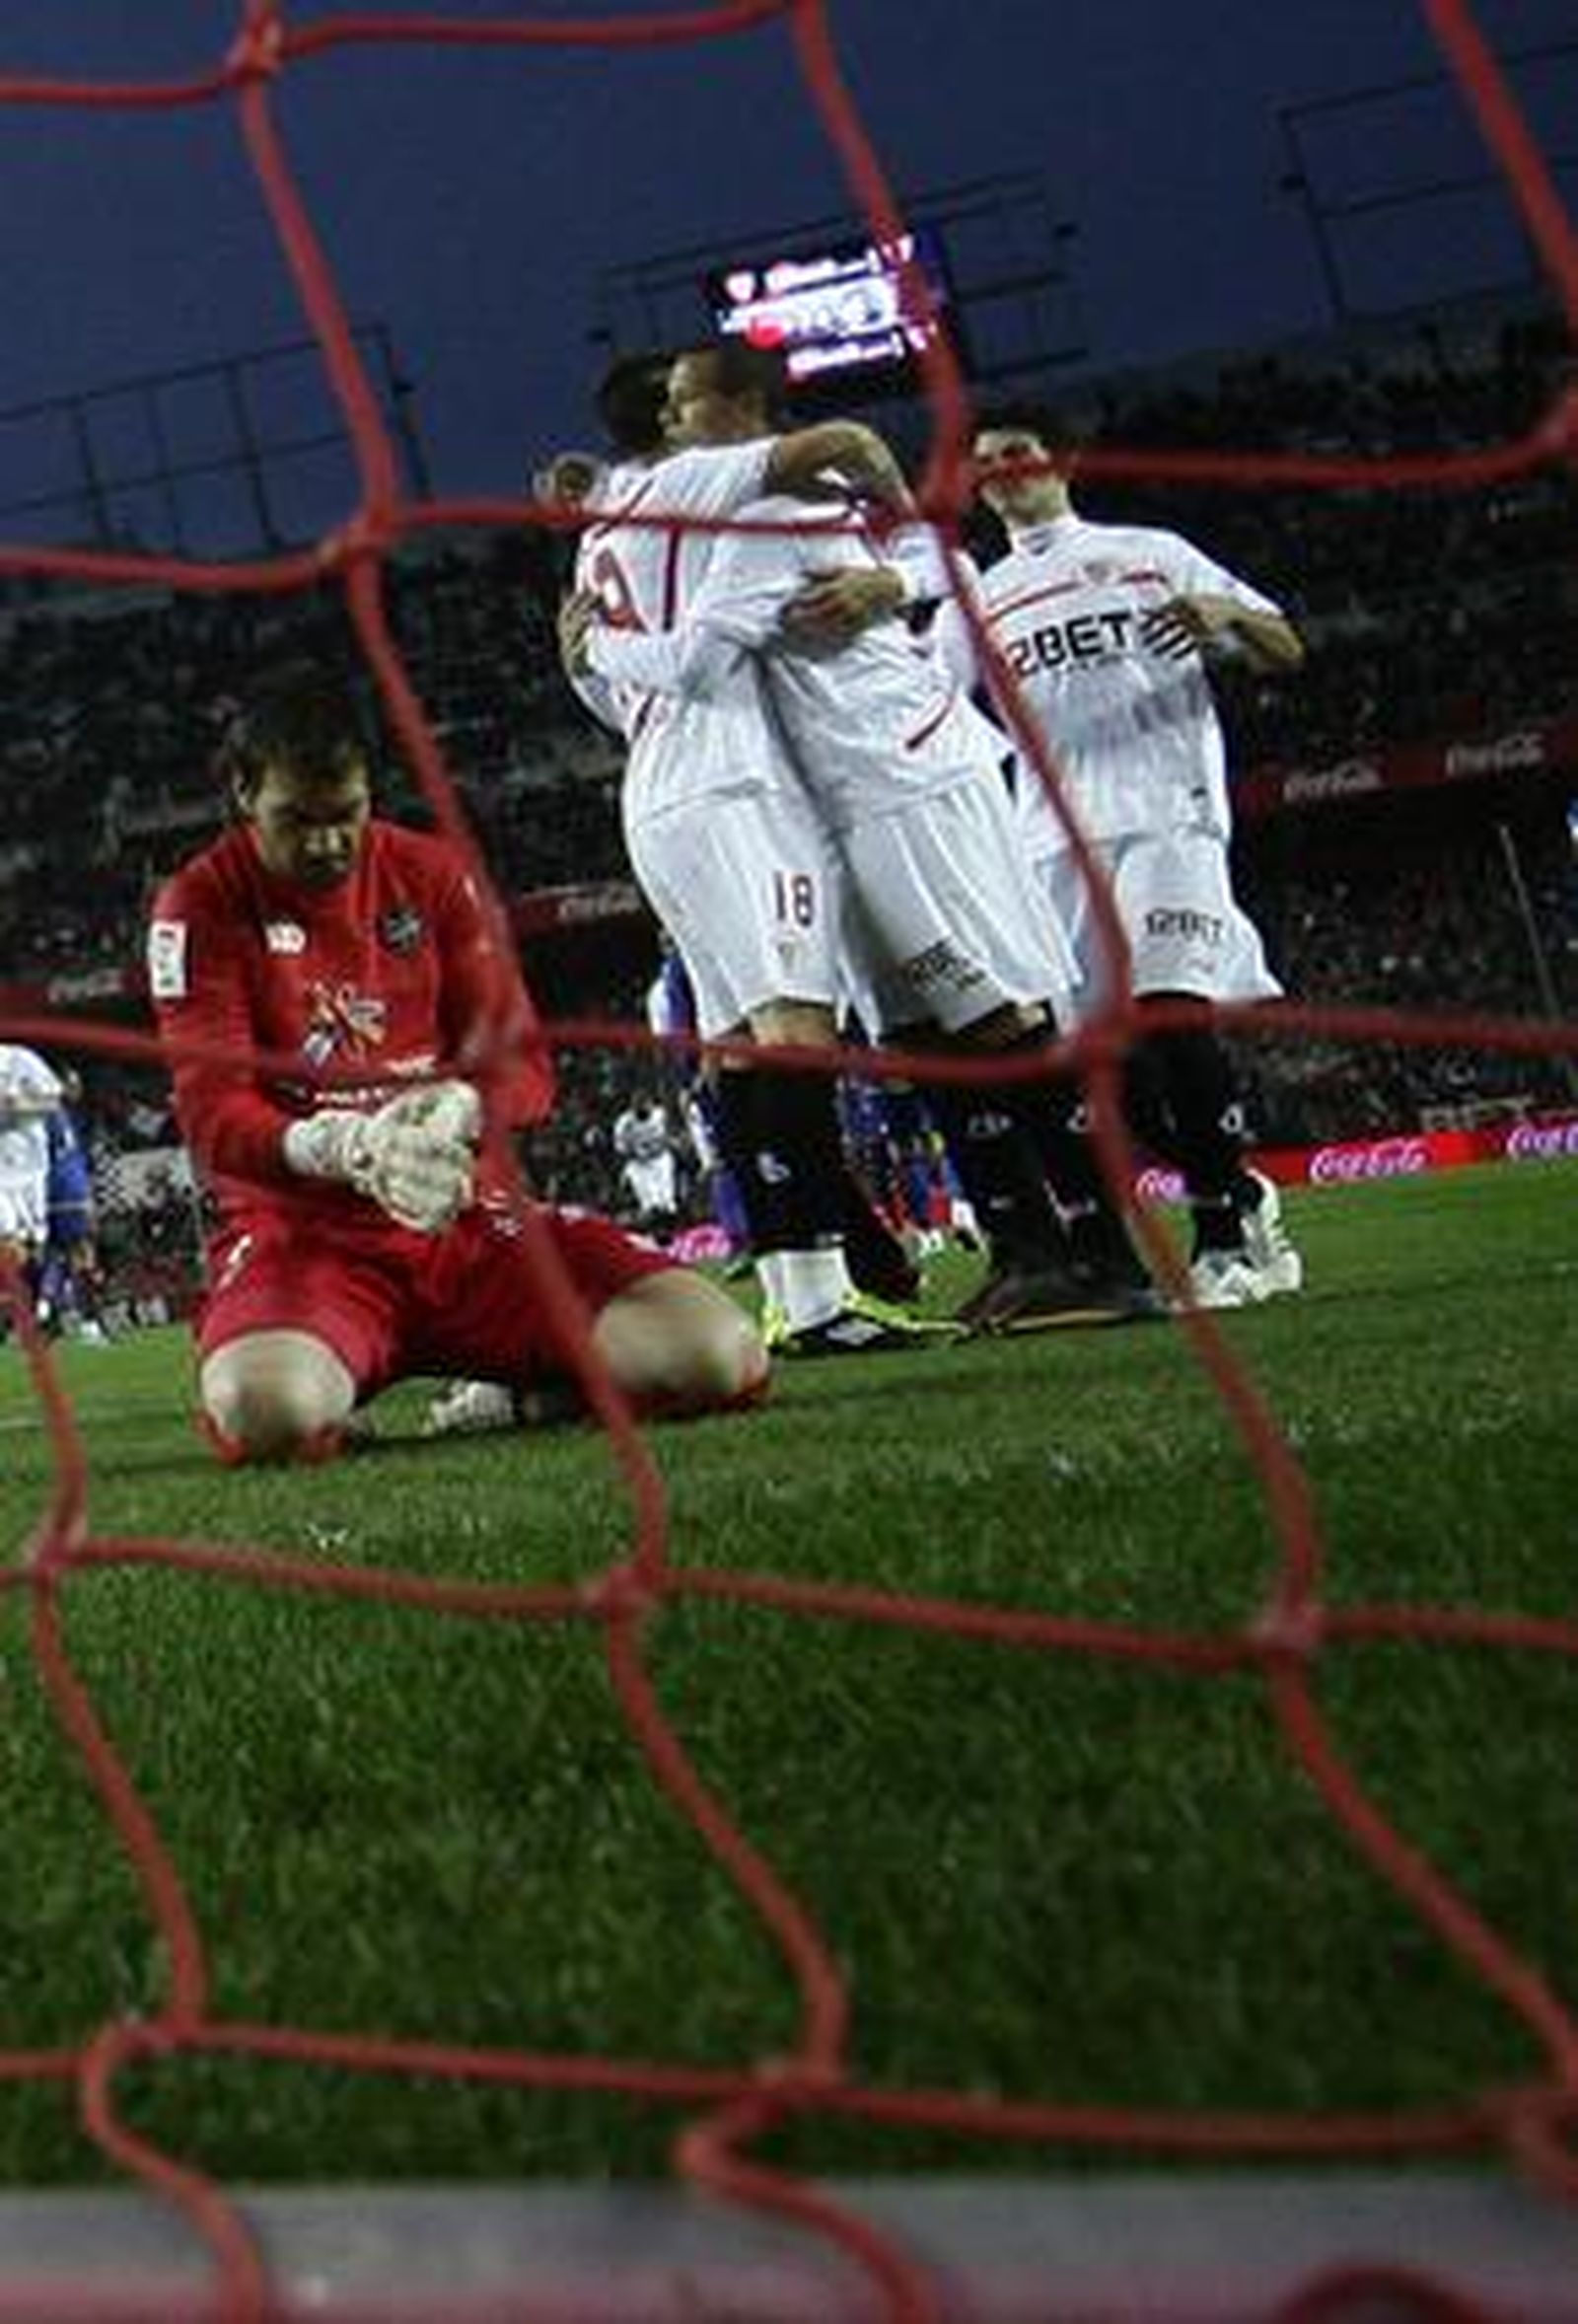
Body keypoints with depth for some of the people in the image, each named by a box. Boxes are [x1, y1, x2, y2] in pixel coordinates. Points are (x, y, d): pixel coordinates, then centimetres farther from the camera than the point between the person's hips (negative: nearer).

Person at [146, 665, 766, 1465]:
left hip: (466, 1218, 3)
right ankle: (335, 1371, -1)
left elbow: (520, 1060, 7)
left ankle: (519, 1385, 10)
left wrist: (459, 1109, -19)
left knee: (721, 1355, -20)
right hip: (301, 1232, -3)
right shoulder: (201, 908, -1)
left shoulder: (432, 874, 11)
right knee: (268, 1414, -40)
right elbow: (212, 1115, -10)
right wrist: (341, 1148, -31)